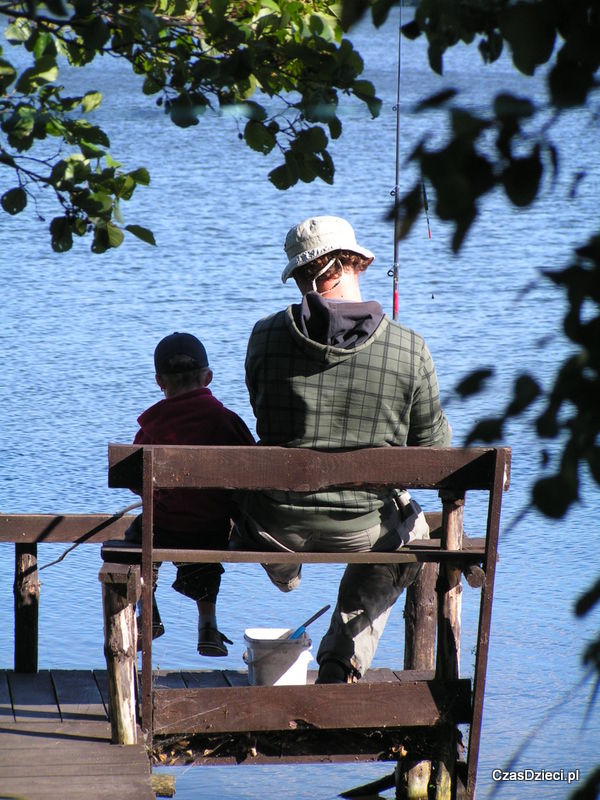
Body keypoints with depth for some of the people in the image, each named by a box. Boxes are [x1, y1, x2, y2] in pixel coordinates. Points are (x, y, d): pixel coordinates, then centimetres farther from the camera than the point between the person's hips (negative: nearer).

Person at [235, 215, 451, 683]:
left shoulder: (267, 335, -9)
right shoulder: (410, 349, -12)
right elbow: (433, 444, -1)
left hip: (279, 526, 1)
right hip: (365, 529, 0)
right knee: (411, 527, 34)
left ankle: (285, 573, 64)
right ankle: (343, 660, 28)